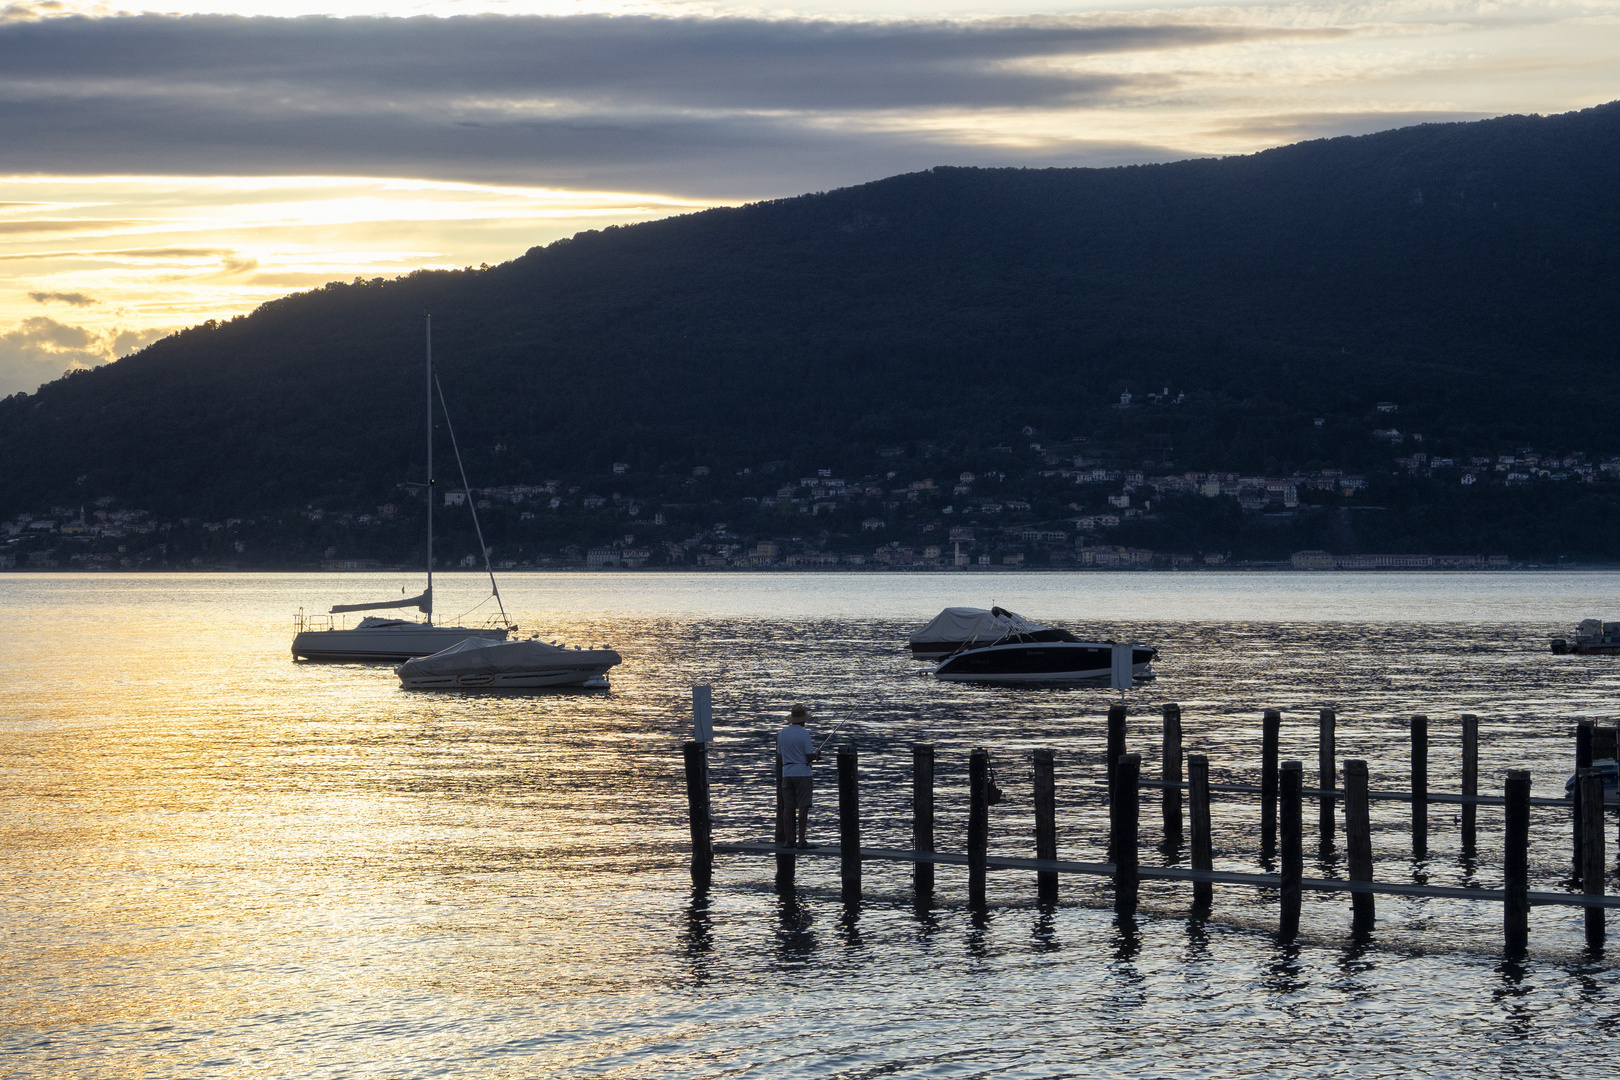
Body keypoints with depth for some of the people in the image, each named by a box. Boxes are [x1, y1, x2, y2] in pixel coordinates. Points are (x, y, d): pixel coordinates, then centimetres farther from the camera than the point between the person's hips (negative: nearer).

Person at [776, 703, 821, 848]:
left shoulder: (782, 733, 7)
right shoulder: (803, 734, -13)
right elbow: (810, 756, -14)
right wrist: (816, 756, 9)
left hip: (787, 772, 6)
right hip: (802, 773, -6)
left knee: (789, 806, 9)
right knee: (803, 806, -4)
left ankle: (788, 839, 9)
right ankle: (802, 839, -8)